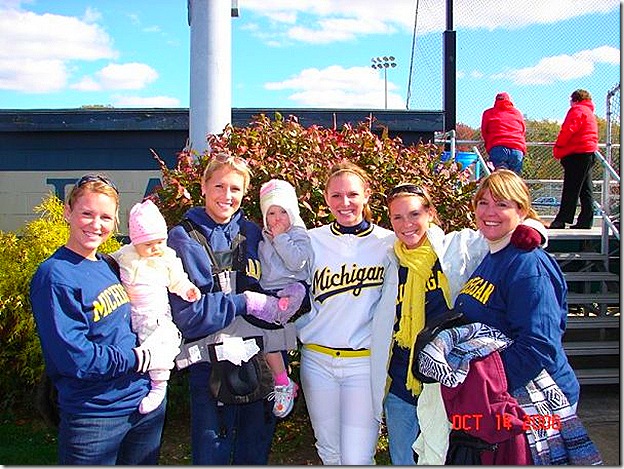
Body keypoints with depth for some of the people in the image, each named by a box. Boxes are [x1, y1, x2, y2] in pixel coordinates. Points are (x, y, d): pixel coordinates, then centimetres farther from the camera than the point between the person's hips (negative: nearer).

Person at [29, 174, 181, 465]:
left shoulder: (109, 266, 6)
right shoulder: (54, 276, -16)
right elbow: (74, 358, -22)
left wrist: (163, 337, -4)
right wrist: (144, 358, -16)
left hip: (147, 403, 7)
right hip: (95, 416, -7)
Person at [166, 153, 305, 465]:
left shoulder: (252, 234, 5)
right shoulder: (184, 239, -9)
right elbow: (186, 314, -17)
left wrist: (295, 290, -10)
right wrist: (245, 302, -20)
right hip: (211, 366, -4)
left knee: (255, 455, 19)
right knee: (212, 456, 9)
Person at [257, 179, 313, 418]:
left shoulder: (299, 235, 2)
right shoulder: (264, 237, 21)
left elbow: (297, 262, -15)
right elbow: (258, 270, 23)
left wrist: (280, 238, -10)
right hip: (269, 294, 7)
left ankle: (284, 384, -11)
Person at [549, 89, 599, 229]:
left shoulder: (577, 110, -5)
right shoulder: (590, 113, 25)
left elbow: (568, 131, -15)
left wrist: (558, 148, -7)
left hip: (577, 154, -10)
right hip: (589, 153, 10)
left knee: (570, 190, -11)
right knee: (585, 190, 8)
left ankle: (561, 221, -12)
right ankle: (586, 221, 9)